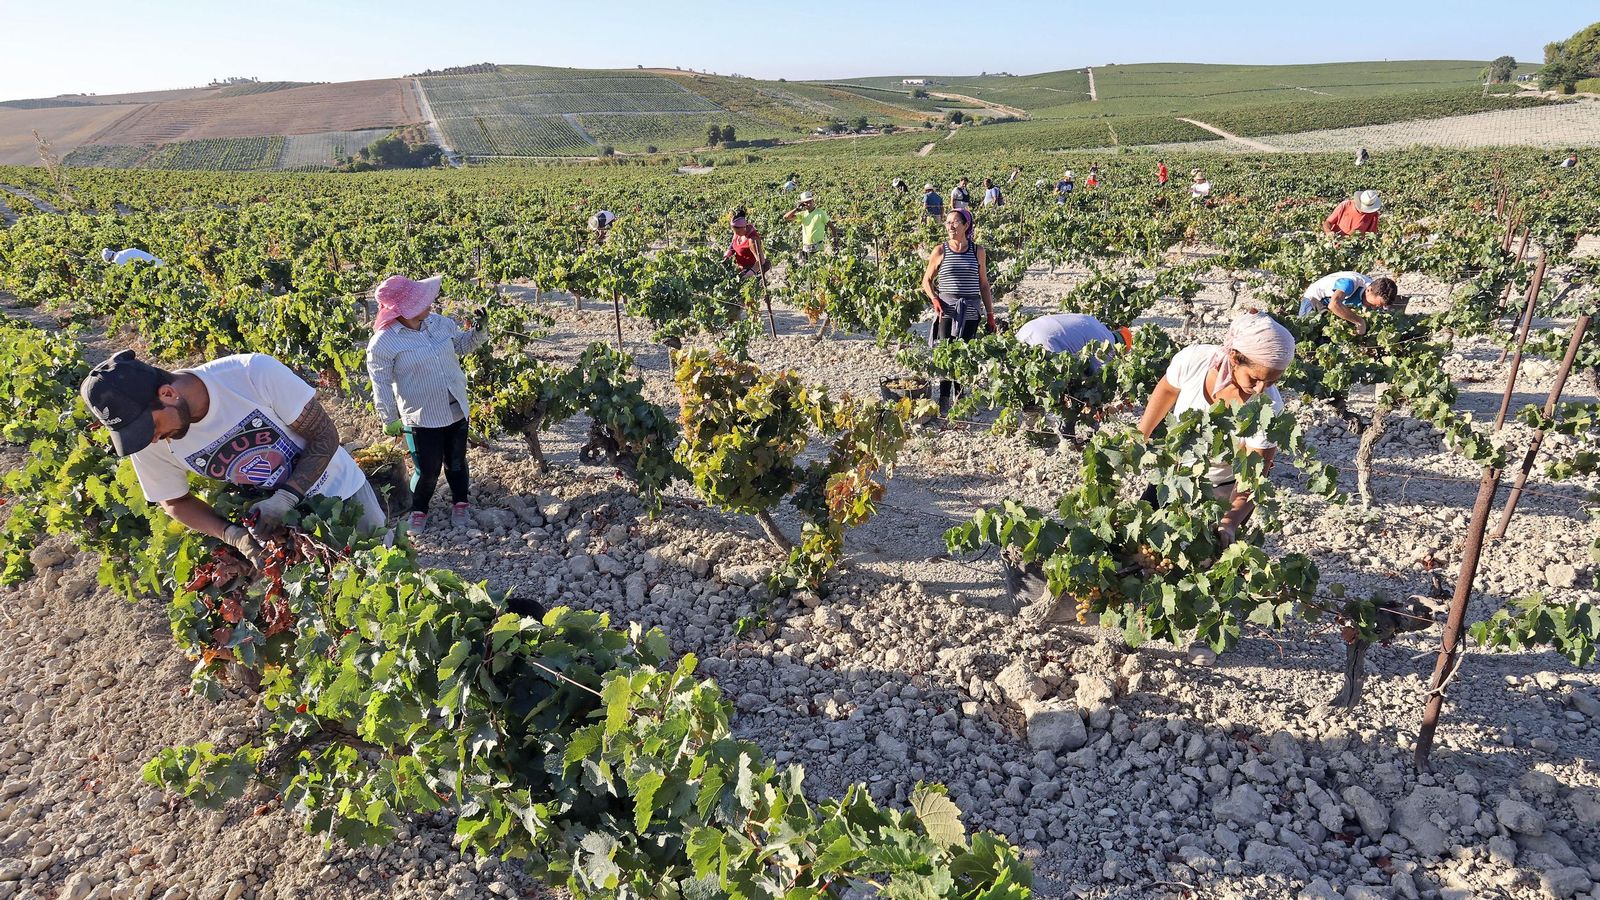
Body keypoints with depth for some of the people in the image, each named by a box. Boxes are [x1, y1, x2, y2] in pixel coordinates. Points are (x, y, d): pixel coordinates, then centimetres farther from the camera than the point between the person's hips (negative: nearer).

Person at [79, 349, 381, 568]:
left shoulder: (253, 373, -31)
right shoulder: (147, 446, -18)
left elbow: (326, 436, -22)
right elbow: (174, 503, -2)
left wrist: (285, 499, -32)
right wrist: (234, 536, -20)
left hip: (339, 488, -2)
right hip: (276, 514, 2)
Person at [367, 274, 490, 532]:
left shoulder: (440, 323, -2)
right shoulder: (383, 343, -17)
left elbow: (462, 344, 14)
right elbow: (381, 384, -12)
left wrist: (479, 332, -6)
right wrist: (390, 420, -9)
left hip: (456, 411, 5)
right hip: (421, 419, -5)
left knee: (456, 463, 19)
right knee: (427, 472, 5)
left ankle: (459, 504, 43)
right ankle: (418, 511, 34)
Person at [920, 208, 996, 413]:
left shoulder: (977, 251, 6)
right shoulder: (940, 251, 1)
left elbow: (984, 285, 11)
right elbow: (927, 280, 9)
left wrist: (990, 314, 9)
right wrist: (934, 300, -9)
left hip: (970, 312, 2)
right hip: (947, 311, -1)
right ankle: (944, 399, 2)